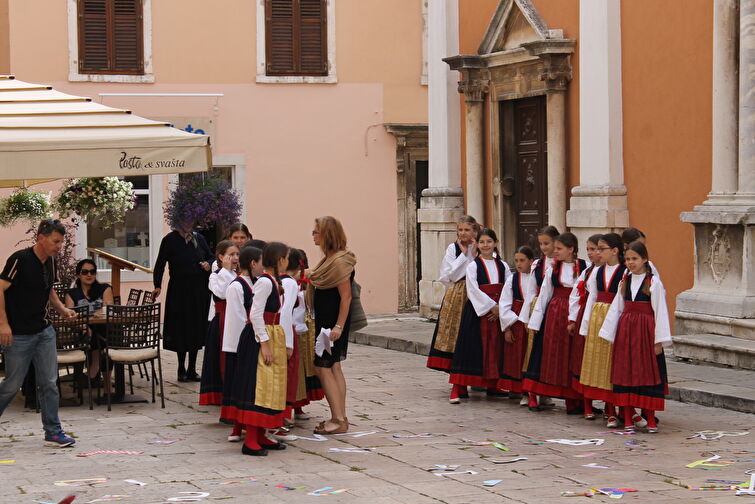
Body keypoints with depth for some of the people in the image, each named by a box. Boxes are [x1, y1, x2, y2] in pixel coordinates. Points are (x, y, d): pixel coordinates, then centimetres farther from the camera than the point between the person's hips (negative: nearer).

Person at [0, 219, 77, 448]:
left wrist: (63, 309, 8)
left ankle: (53, 432, 8)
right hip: (18, 335, -7)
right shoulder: (20, 259, -16)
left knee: (49, 383, 4)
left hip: (44, 332, 7)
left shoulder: (49, 262, 8)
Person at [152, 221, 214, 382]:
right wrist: (157, 286, -19)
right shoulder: (169, 240, -5)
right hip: (179, 290, -4)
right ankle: (182, 370, 13)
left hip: (199, 290, 4)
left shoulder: (199, 238, 8)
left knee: (196, 329, 7)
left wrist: (208, 264, -4)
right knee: (181, 329, 2)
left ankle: (192, 370, 16)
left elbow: (211, 256, 19)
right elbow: (160, 265, -8)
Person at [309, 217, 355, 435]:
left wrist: (339, 326, -23)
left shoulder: (339, 261, -18)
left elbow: (346, 296, -20)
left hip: (334, 322, -10)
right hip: (325, 321, 10)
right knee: (333, 367, 12)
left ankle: (339, 420, -5)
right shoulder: (329, 259, 11)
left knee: (323, 367, -7)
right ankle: (340, 418, 16)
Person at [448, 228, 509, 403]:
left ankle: (493, 386, 18)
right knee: (470, 347, -7)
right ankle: (457, 389, -8)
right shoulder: (473, 266, -2)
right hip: (477, 312, -4)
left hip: (497, 313, 4)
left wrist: (501, 309, -7)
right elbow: (473, 290, -10)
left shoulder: (503, 266, 10)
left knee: (495, 348, 7)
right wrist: (492, 306, -14)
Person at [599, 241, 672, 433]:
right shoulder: (624, 282, 10)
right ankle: (628, 418, 10)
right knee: (625, 372, 4)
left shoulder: (653, 283, -6)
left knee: (648, 372, -2)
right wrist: (608, 334, 8)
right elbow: (616, 308, 12)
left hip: (645, 331, -5)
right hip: (625, 331, 5)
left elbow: (660, 311, -8)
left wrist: (659, 340, -11)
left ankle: (650, 417, 6)